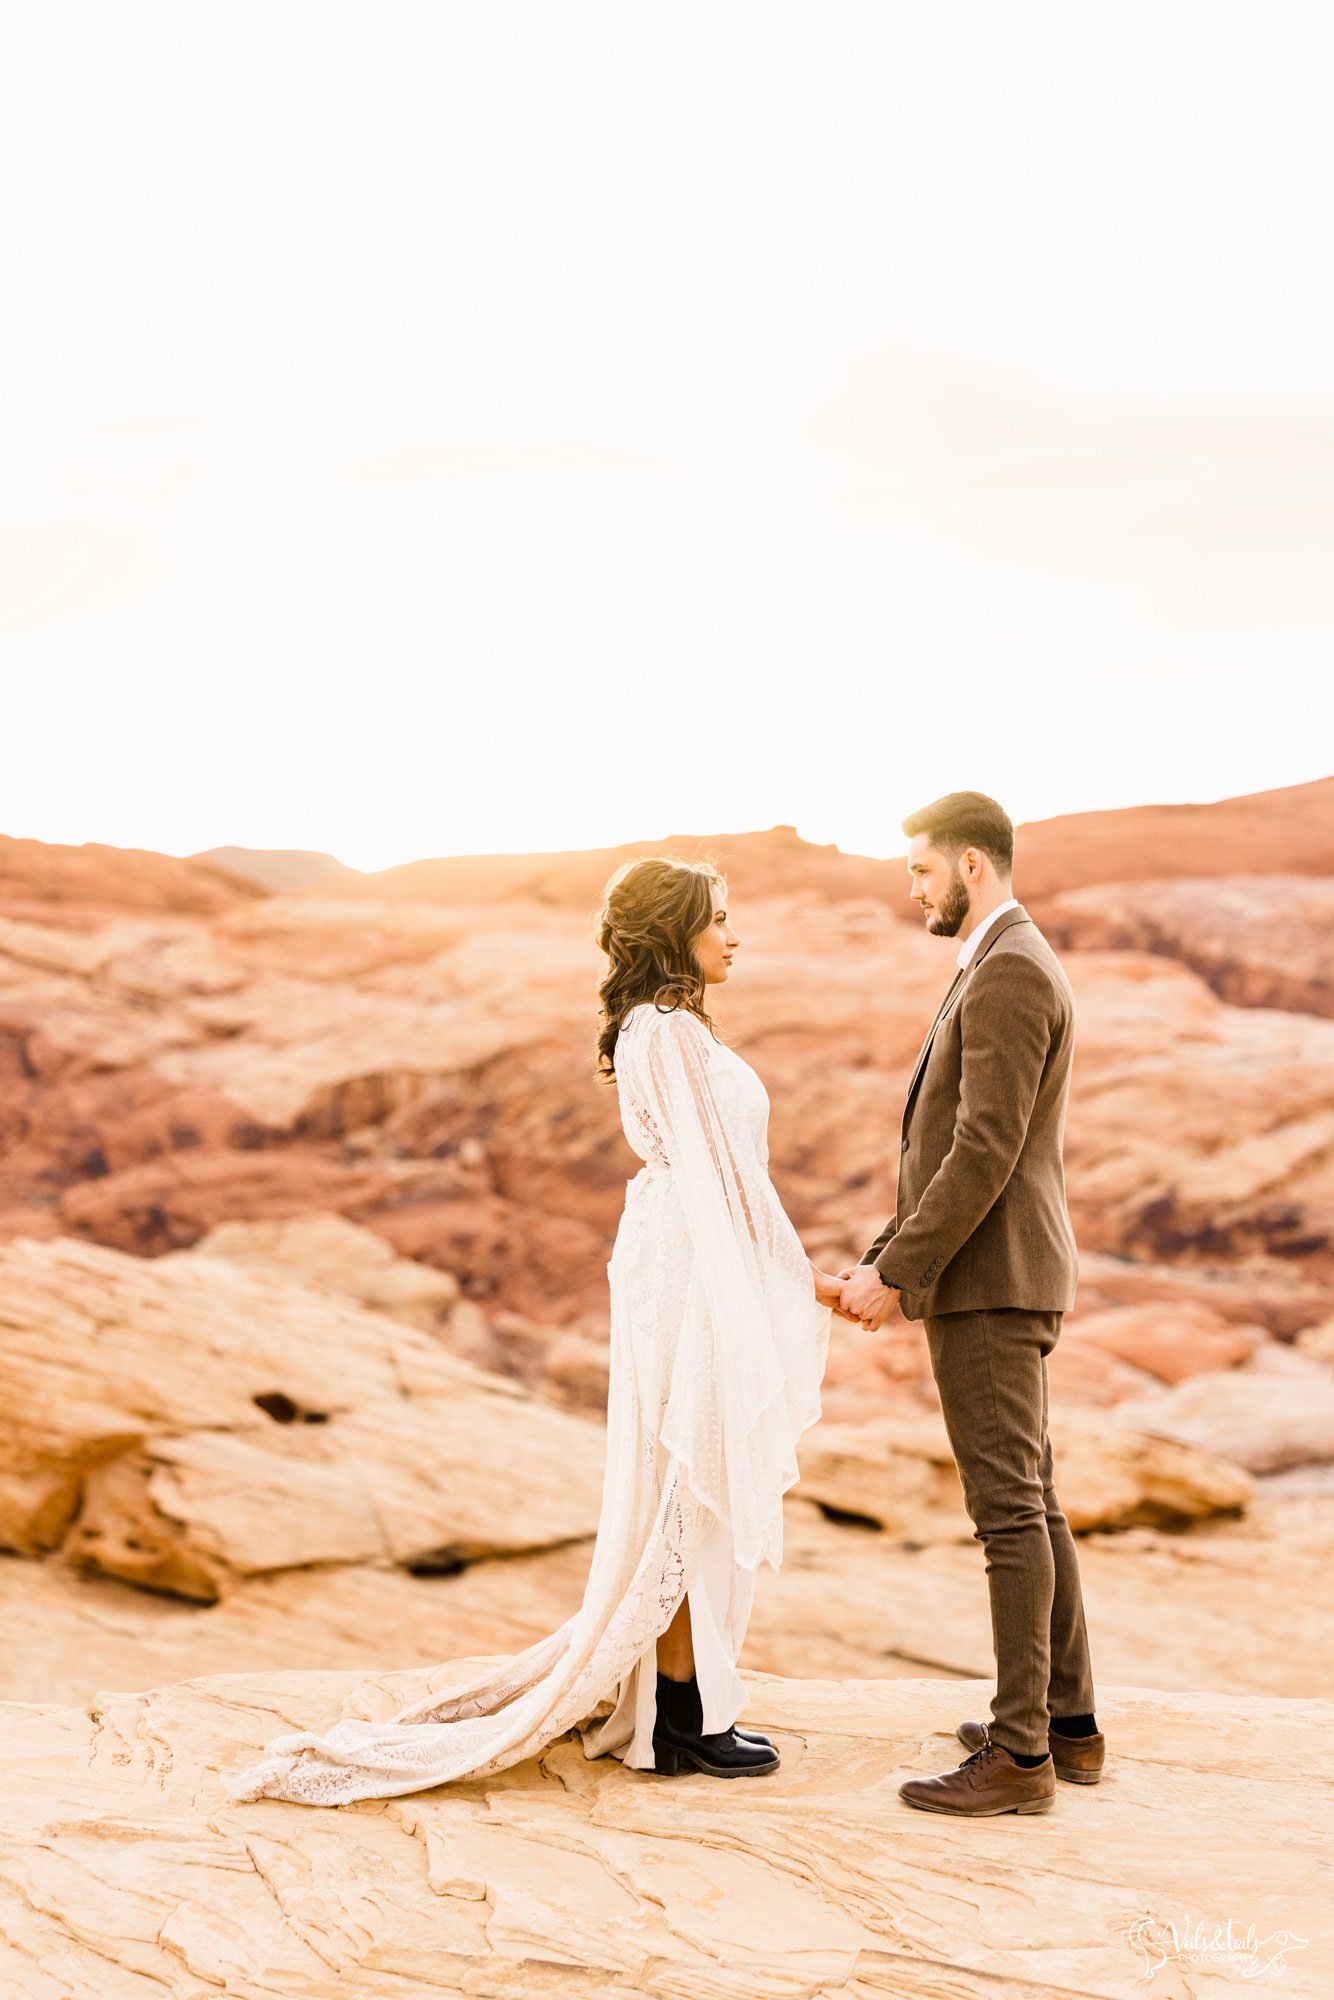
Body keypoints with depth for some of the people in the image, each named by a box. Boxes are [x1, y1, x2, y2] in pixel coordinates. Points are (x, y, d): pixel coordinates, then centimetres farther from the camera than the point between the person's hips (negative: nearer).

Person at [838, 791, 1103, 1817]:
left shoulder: (1009, 972, -16)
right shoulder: (1016, 967, 18)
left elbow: (986, 1152, -22)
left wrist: (895, 1271, -18)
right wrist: (888, 1258, 17)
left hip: (990, 1280, -11)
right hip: (1001, 1277, 11)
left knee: (1010, 1508, -7)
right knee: (1031, 1502, 14)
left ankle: (1022, 1753, -3)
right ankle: (1069, 1722, 22)